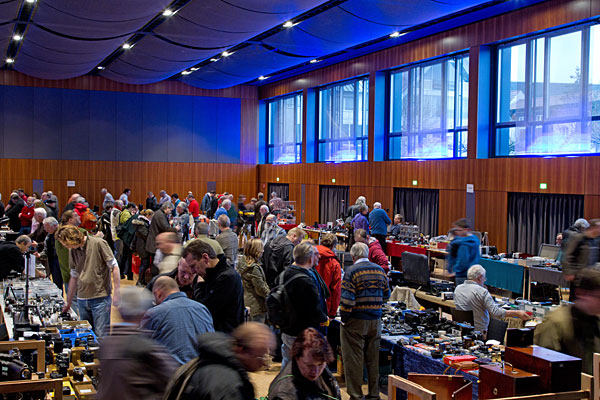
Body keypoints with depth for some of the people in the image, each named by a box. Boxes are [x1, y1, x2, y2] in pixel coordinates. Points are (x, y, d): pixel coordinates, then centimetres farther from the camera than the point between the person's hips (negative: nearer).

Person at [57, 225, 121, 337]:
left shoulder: (98, 243, -9)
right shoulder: (72, 250, 10)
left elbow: (114, 267, -7)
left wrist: (116, 293, -11)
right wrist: (68, 302, 24)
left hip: (100, 298, -6)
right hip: (82, 299, 6)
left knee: (101, 335, -7)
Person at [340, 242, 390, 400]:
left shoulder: (352, 271, -12)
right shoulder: (380, 270, 6)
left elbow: (347, 299, -18)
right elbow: (386, 295, 13)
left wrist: (344, 319, -9)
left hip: (355, 321, -6)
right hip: (375, 321, 6)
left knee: (354, 359, 2)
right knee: (373, 358, 15)